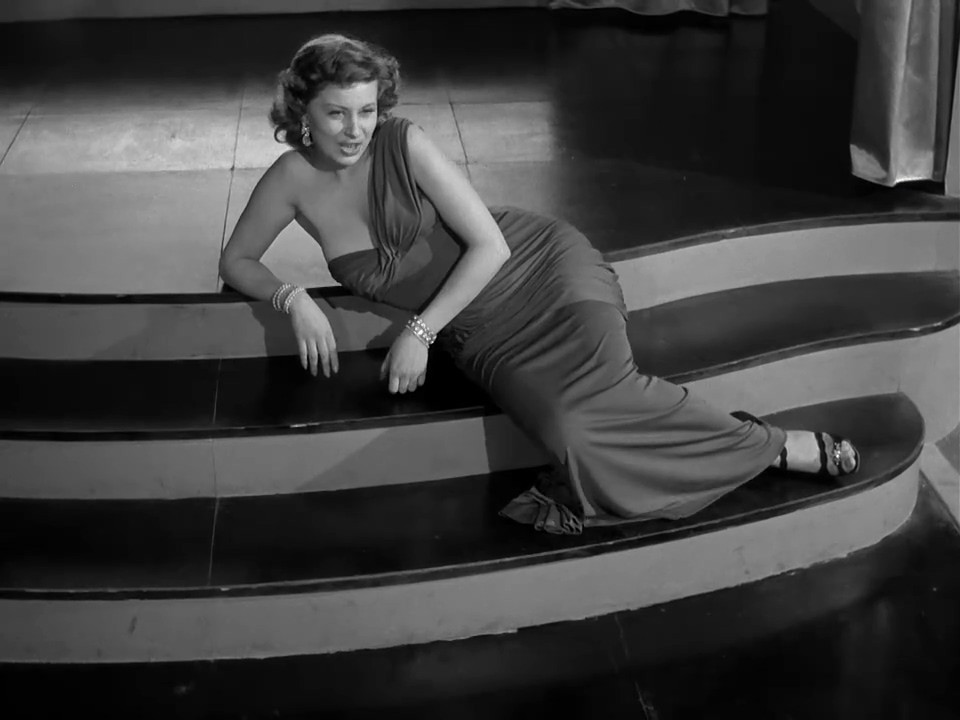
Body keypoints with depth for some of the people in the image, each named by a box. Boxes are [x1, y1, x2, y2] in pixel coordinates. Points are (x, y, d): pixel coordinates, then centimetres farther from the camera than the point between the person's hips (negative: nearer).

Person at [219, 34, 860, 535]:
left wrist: (419, 332, -17)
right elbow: (236, 261, 13)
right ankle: (771, 449, -18)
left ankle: (781, 445, -20)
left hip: (537, 263, -3)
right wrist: (293, 299, -8)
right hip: (481, 339, 3)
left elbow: (490, 246, -12)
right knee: (570, 429, -28)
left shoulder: (403, 144, -10)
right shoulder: (292, 179, -2)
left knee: (601, 380, -35)